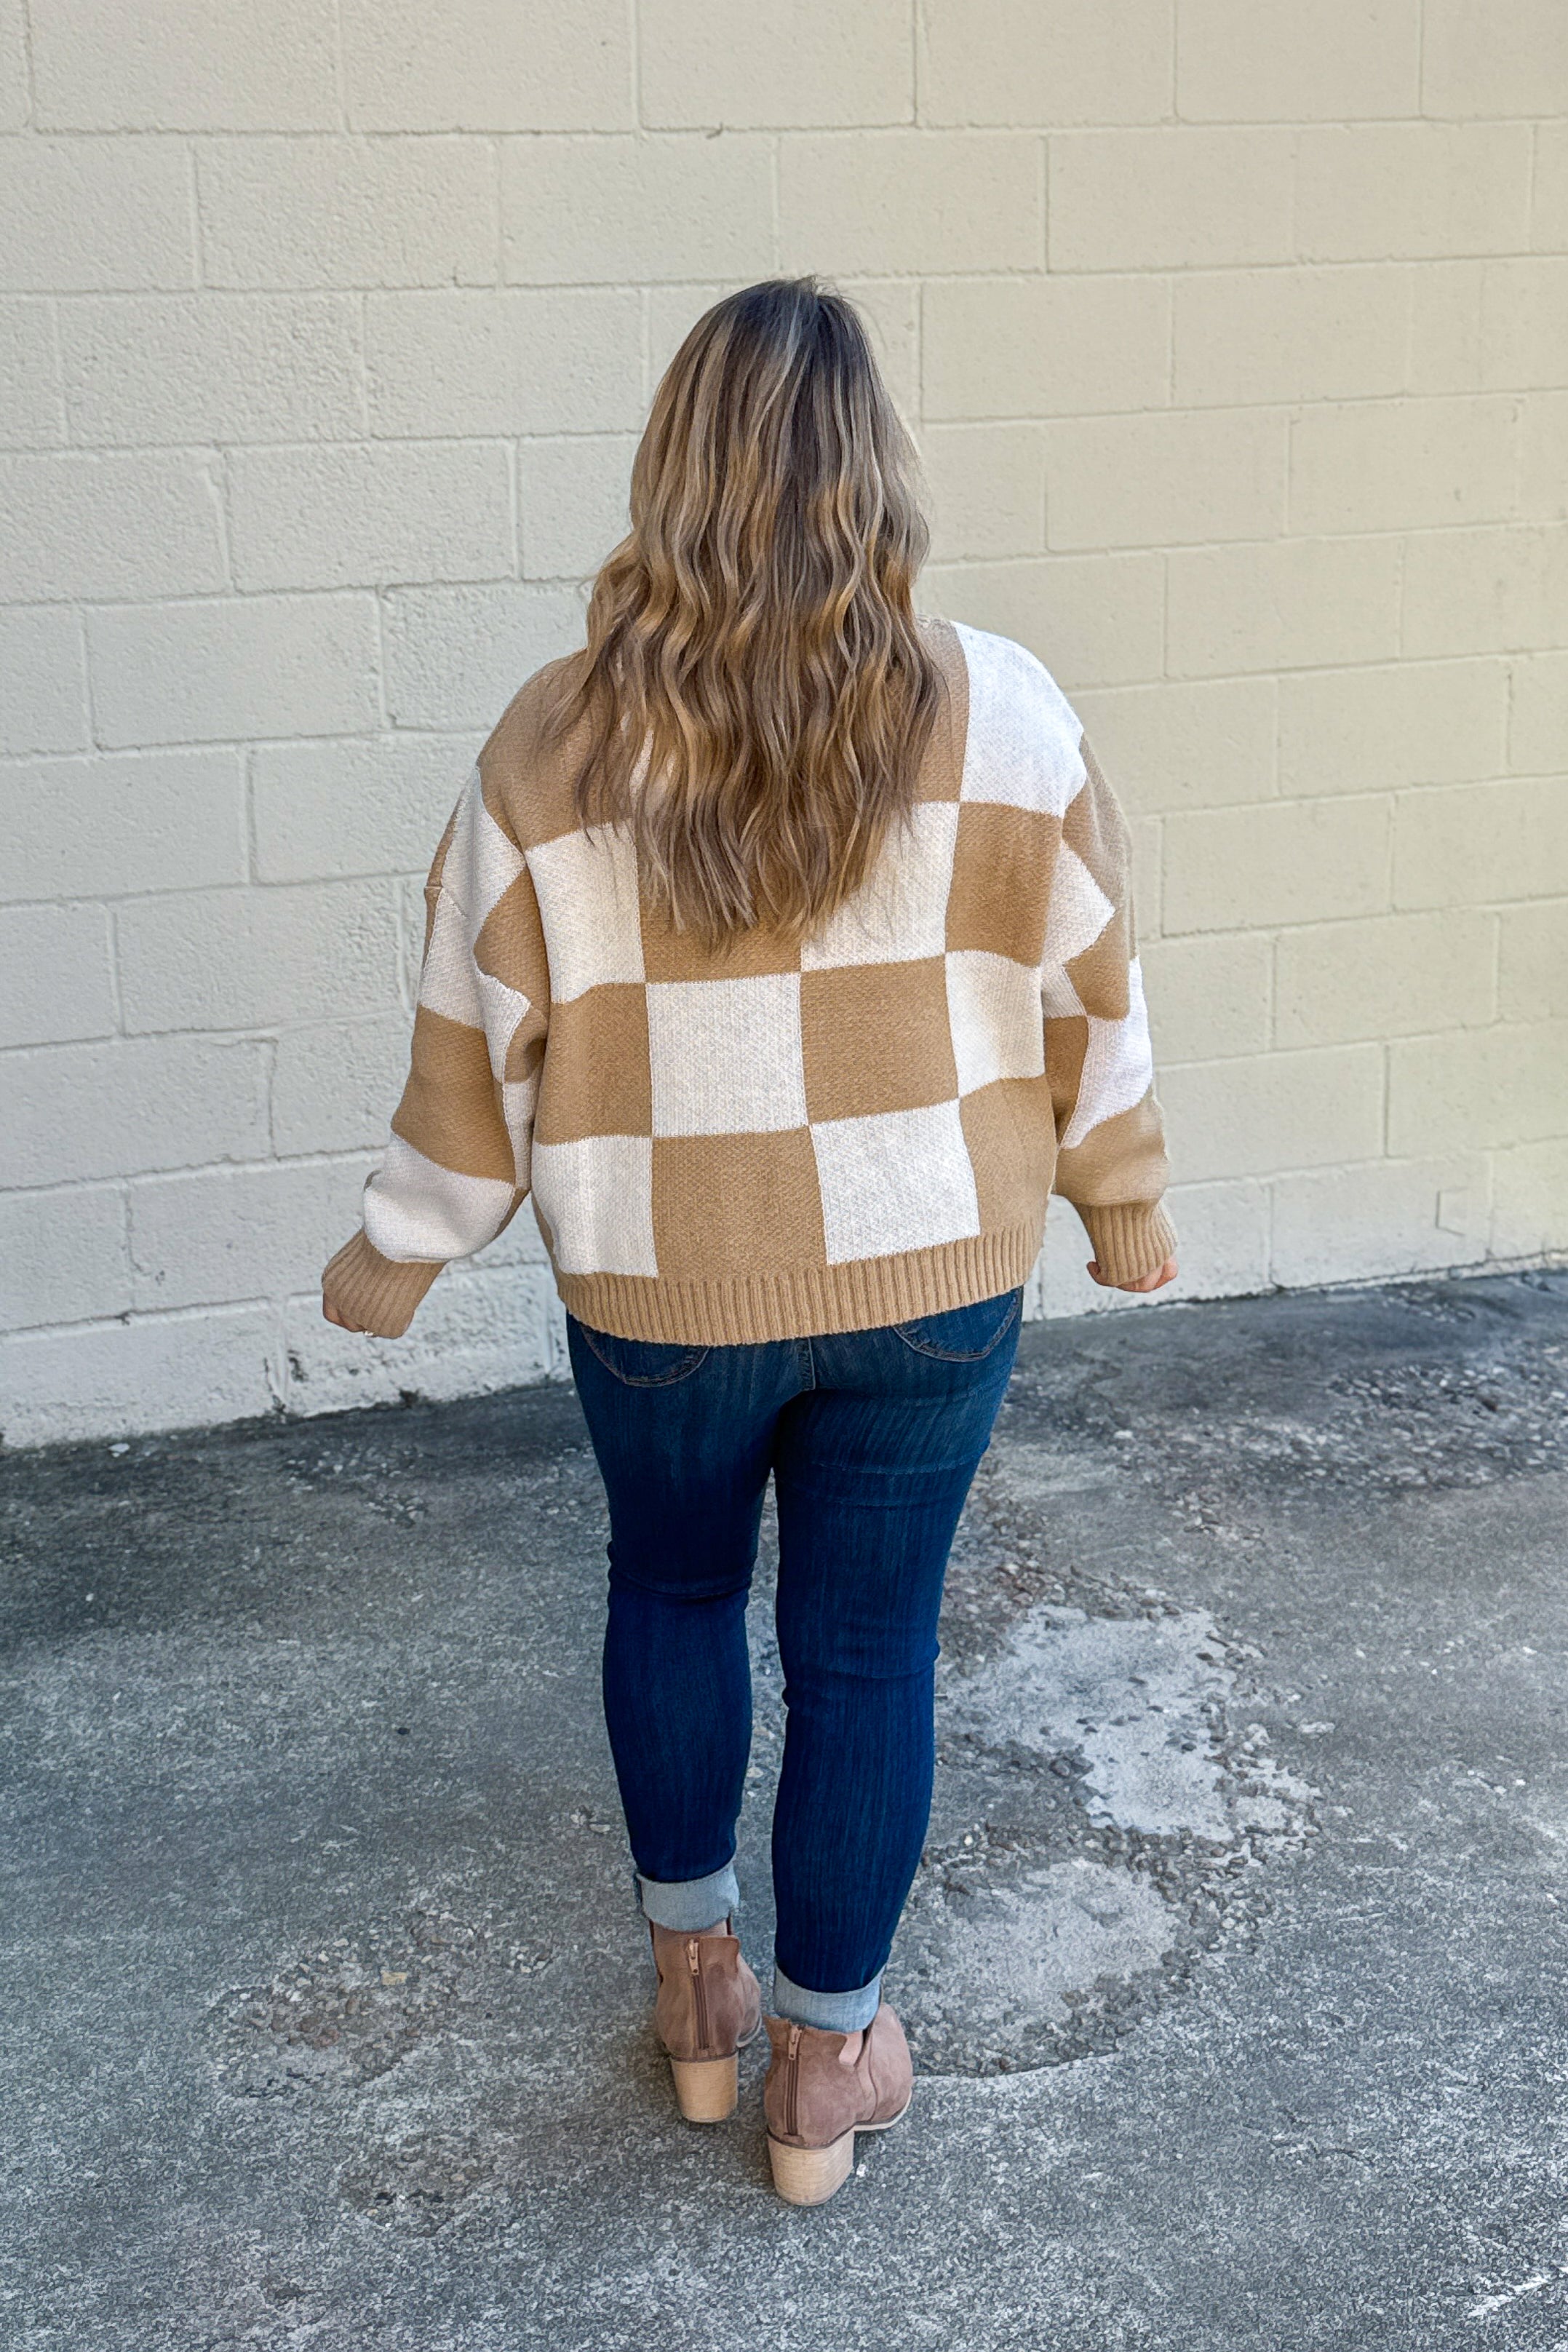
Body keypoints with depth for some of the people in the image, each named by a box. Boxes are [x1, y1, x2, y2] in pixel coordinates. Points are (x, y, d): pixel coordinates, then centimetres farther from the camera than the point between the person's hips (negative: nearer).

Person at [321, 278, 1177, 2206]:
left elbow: (481, 1030, -4)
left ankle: (691, 1975, 37)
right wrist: (1123, 1200, 14)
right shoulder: (996, 714, -12)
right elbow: (1084, 986, -2)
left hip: (664, 1287, 0)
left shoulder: (559, 740, -12)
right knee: (867, 1645, 14)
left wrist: (396, 1259, 10)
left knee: (672, 1588, 25)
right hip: (927, 1273, 0)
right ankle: (826, 2060, 28)